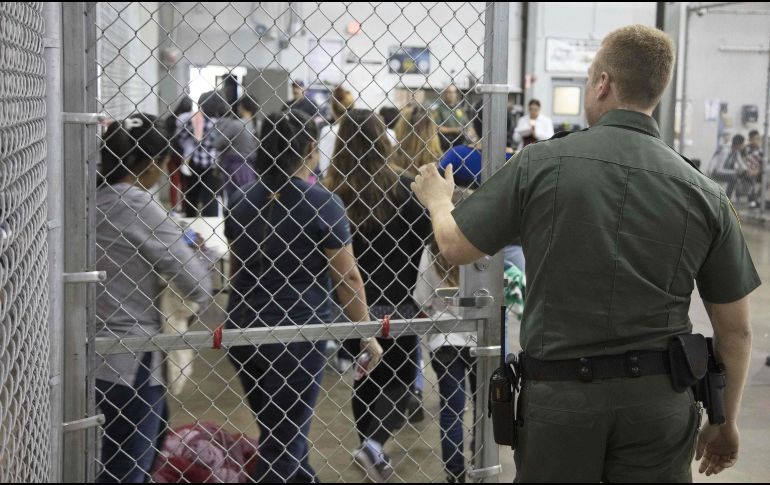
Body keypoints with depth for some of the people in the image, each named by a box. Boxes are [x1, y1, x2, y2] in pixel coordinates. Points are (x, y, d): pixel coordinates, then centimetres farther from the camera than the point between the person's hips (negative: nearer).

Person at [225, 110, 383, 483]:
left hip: (243, 329, 6)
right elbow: (348, 276, -10)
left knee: (279, 432, 21)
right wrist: (368, 333, 0)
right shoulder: (321, 203, -12)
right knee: (284, 438, 5)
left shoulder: (241, 202, 5)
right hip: (298, 330, -6)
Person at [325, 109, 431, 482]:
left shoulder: (331, 193, -9)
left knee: (365, 381, 19)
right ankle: (374, 442, -9)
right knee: (400, 380, 14)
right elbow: (425, 241, -4)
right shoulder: (403, 189, -9)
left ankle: (371, 447, 28)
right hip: (396, 304, -1)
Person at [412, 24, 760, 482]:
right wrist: (727, 422, 17)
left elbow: (456, 246, 3)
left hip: (559, 395, -1)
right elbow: (736, 330, 2)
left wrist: (438, 198, 26)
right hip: (660, 398, 1)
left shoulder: (540, 164, -8)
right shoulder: (705, 194, -3)